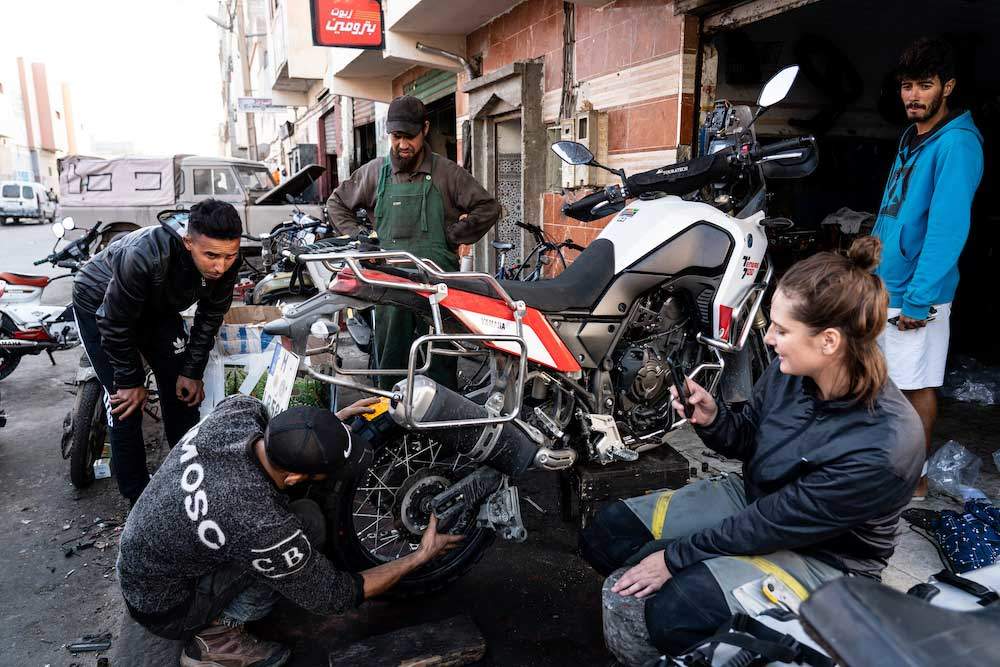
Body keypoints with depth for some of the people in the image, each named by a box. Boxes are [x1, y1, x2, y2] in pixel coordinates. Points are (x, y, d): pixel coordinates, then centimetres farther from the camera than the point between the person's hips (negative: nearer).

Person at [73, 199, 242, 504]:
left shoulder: (225, 263, -27)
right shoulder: (144, 257, -43)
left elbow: (210, 316, -9)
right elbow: (114, 324, -29)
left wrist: (192, 371, -7)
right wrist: (130, 381, -18)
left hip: (157, 306, 5)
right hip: (100, 305, -5)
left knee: (183, 389, 2)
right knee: (126, 401, -10)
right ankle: (138, 496, 2)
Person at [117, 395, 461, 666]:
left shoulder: (239, 408, -22)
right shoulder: (261, 527, -38)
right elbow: (334, 597, -20)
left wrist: (331, 423, -4)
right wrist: (420, 556, -13)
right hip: (165, 609, -7)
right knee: (308, 522, -21)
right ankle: (215, 638, -4)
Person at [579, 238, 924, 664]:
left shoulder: (885, 448, -32)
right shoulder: (791, 370, -14)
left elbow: (773, 525, -25)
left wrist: (674, 556, -17)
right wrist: (711, 419, -18)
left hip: (820, 556, -6)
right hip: (752, 498, 7)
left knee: (672, 612, -30)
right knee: (605, 535, -5)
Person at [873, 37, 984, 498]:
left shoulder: (957, 143, -14)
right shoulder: (911, 139, 13)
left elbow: (947, 229, -21)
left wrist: (918, 301, -23)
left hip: (914, 293, -8)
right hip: (884, 285, 8)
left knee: (917, 385, 2)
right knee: (889, 379, 17)